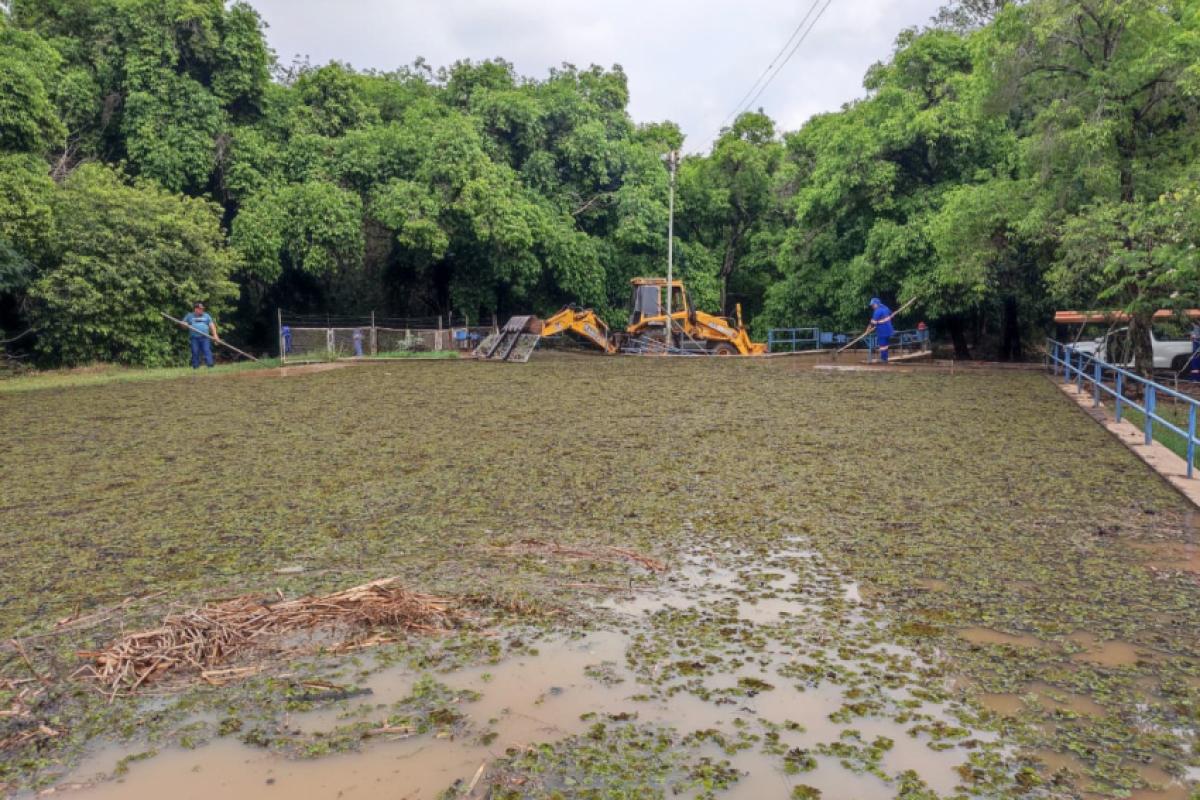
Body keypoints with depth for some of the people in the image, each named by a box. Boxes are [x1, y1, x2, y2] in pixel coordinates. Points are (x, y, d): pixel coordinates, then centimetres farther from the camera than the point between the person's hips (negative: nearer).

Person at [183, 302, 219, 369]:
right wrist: (186, 325, -6)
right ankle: (195, 367, 4)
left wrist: (215, 335, 1)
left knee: (207, 350, -11)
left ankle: (210, 365, -19)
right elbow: (183, 323, 19)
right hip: (194, 338, 0)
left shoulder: (206, 316, 15)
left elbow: (212, 325, 11)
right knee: (195, 352, -1)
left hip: (205, 338, 0)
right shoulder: (190, 316, 15)